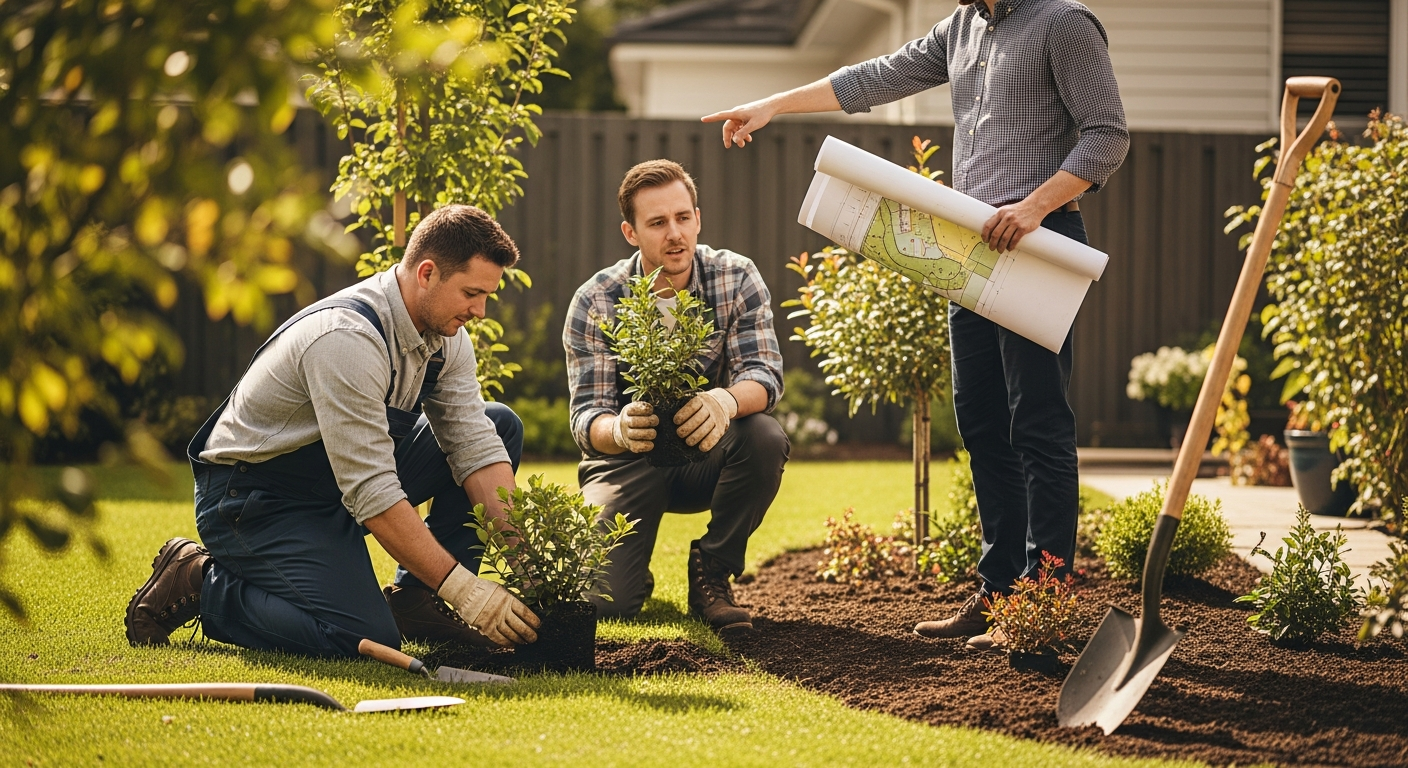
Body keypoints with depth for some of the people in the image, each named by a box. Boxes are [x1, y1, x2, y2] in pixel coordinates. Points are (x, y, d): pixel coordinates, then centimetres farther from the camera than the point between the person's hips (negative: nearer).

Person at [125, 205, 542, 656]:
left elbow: (475, 446, -5)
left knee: (502, 426, 0)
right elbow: (370, 493, -34)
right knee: (362, 638, -28)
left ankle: (417, 600, 1)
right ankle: (198, 582, -5)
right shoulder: (348, 339, -32)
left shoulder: (445, 336, -4)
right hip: (257, 498, -9)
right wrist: (463, 588, -35)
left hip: (345, 474, 9)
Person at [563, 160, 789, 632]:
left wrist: (727, 402, -45)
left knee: (765, 438, -33)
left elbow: (764, 372, -20)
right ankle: (636, 580, 18)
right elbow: (586, 418, -17)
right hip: (629, 460, -2)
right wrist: (618, 429, -43)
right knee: (602, 600, -24)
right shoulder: (595, 304, -13)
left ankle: (711, 572, -8)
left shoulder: (737, 280, -9)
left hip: (706, 454, 2)